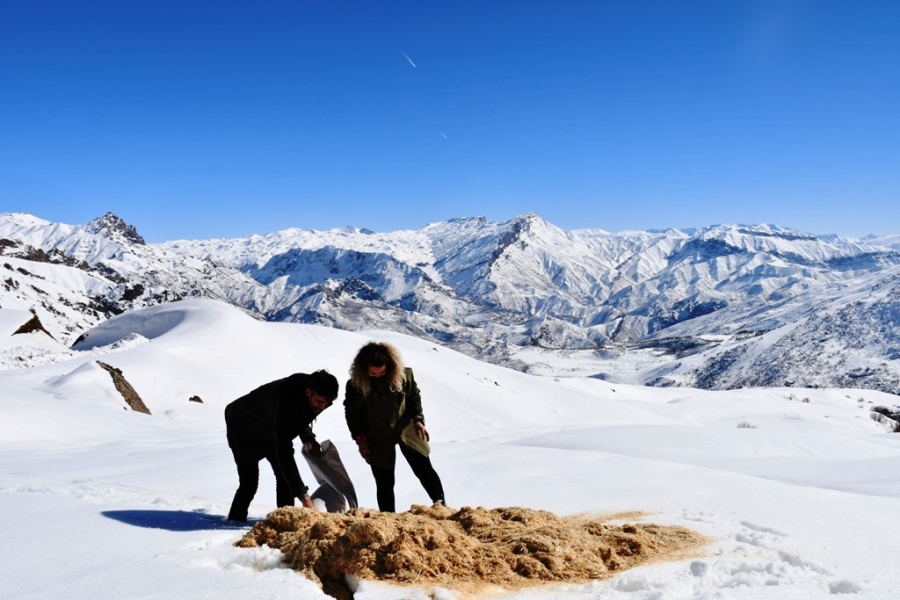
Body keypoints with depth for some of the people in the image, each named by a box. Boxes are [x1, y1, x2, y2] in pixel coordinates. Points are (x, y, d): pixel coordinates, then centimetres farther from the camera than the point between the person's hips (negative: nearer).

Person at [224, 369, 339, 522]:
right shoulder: (287, 403, -44)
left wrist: (309, 440, -13)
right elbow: (284, 453, -45)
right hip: (244, 425, -7)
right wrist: (304, 496, -46)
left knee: (285, 476, -2)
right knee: (249, 482, -9)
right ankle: (235, 521, 12)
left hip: (271, 428, 7)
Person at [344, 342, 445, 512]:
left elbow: (414, 396, 2)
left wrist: (418, 420, -5)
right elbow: (351, 412, -5)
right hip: (377, 437, -1)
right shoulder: (355, 384, -18)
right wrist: (359, 438, -6)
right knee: (384, 482, 4)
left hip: (406, 428, 1)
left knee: (424, 469, 3)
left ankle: (441, 504, 17)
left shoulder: (403, 375, -15)